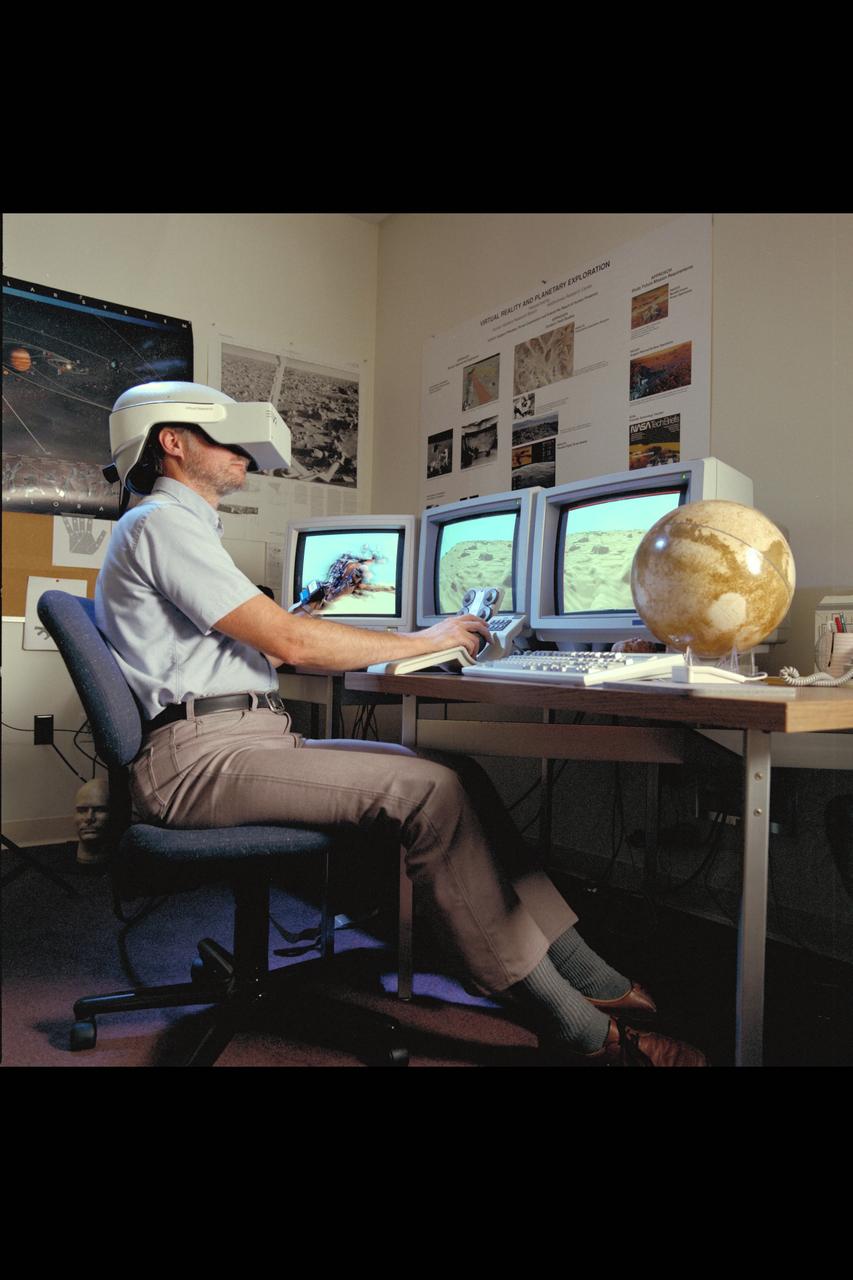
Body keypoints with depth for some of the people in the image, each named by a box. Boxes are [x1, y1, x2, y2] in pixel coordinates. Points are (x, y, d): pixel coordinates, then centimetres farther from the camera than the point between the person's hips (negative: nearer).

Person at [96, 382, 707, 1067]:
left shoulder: (183, 527, 26)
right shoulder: (160, 523, -7)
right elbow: (287, 642, -15)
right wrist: (421, 642, -6)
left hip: (256, 738, 9)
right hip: (200, 756, -9)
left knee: (458, 773, -5)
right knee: (431, 792, -23)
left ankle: (586, 977, -3)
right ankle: (576, 1029, -13)